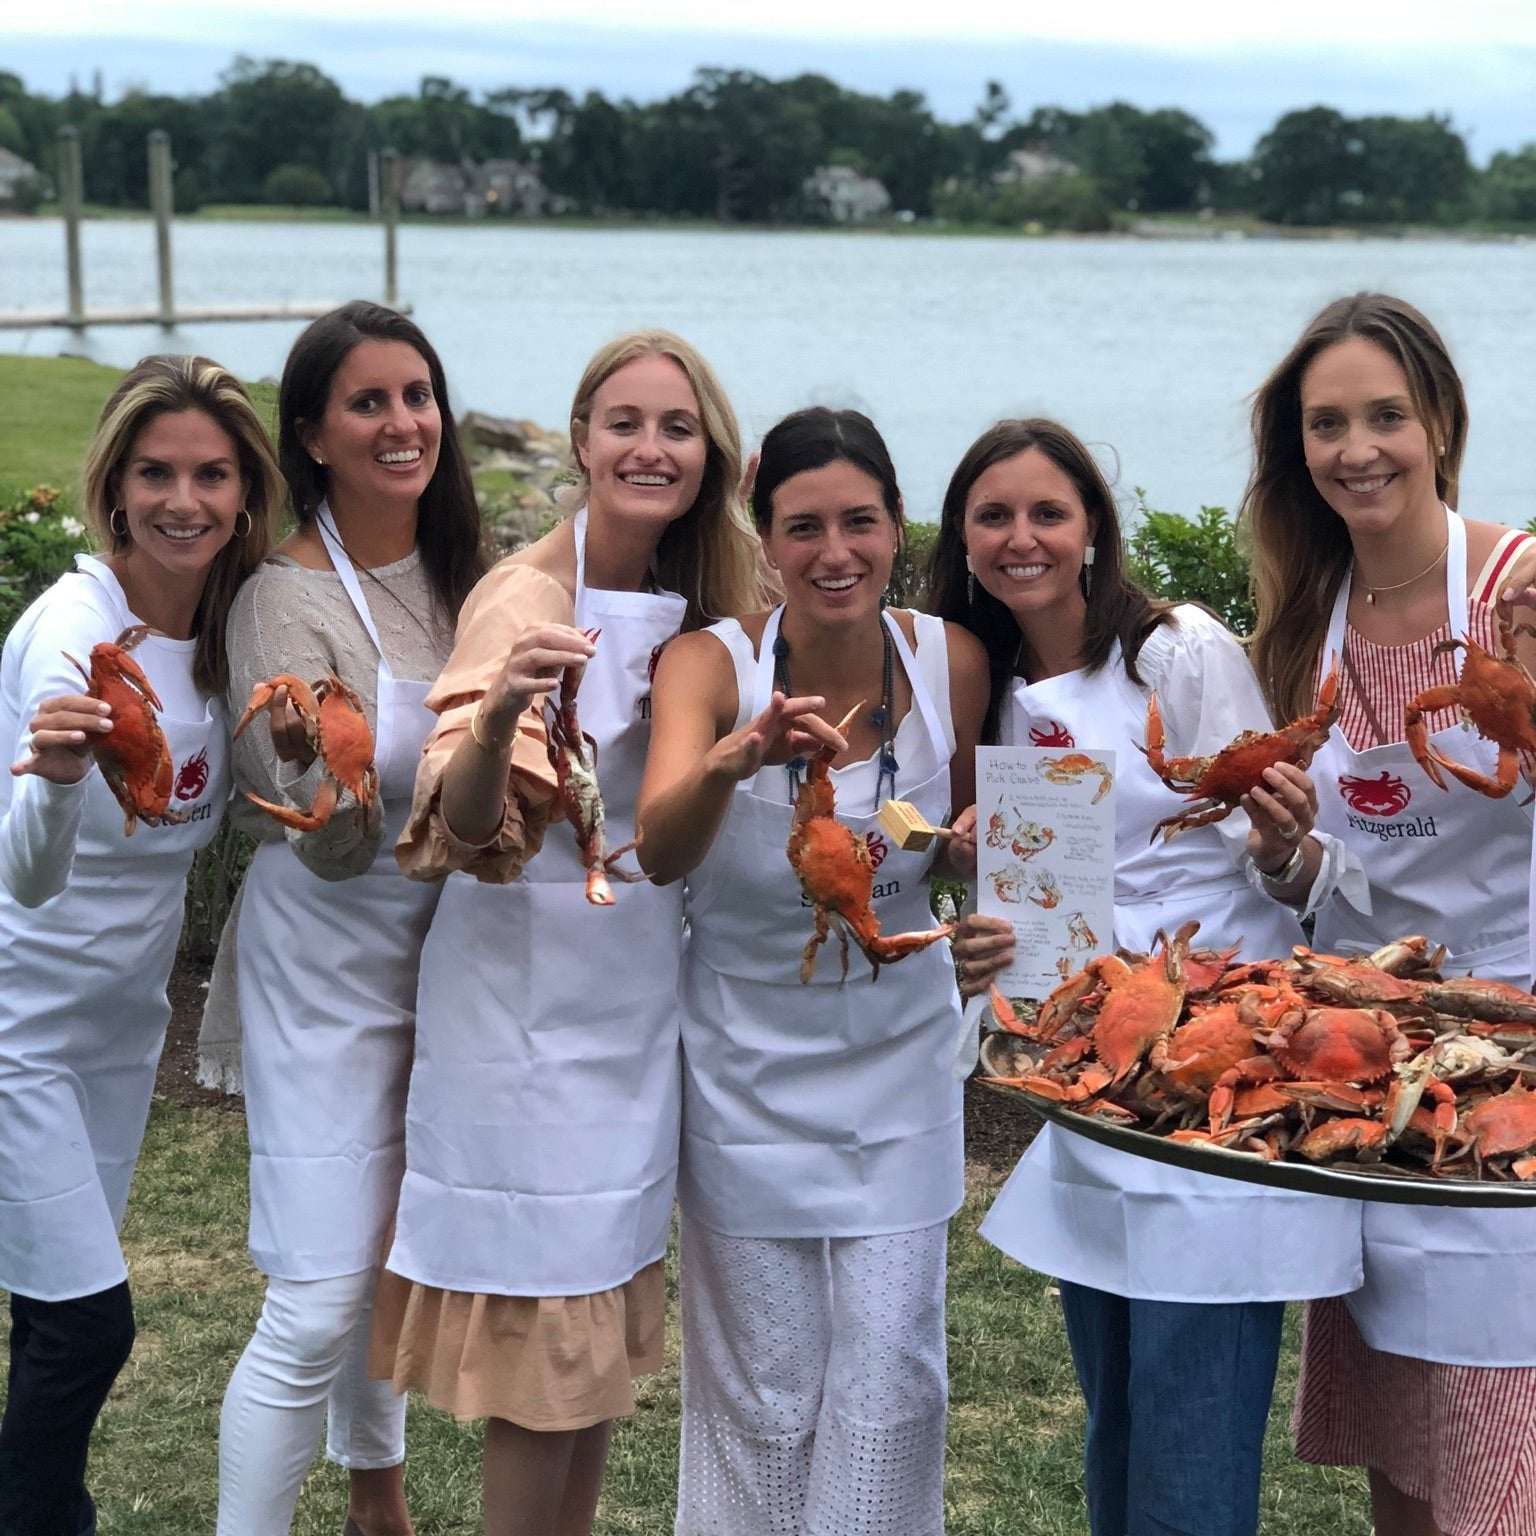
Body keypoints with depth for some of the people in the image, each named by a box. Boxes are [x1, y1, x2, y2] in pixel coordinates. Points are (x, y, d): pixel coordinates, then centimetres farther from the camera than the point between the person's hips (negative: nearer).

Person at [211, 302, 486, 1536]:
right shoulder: (288, 602, -19)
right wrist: (310, 766, -41)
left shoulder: (459, 568, -1)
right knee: (320, 1305, -8)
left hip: (445, 953, 6)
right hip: (331, 965, -6)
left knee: (397, 1249, 22)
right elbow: (338, 852, -22)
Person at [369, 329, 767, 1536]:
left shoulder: (692, 602, 4)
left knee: (609, 1319, 16)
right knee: (547, 1330, 0)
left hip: (642, 997, 7)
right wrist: (496, 712, -46)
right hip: (534, 998, -7)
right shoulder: (529, 597, -16)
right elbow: (466, 829, -28)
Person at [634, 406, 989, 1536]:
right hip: (747, 1069, -2)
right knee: (763, 1385, 8)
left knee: (889, 1379, 5)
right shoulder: (712, 664, -16)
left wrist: (982, 841, -14)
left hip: (896, 1063, 2)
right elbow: (658, 853, -32)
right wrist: (735, 758, -51)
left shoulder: (950, 660, -8)